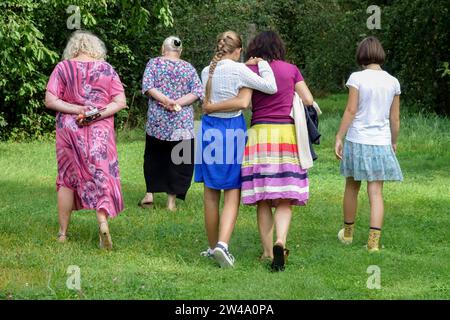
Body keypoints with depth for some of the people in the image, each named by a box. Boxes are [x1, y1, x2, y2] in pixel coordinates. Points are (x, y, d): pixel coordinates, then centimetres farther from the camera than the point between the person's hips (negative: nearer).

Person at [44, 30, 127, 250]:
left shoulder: (63, 68, -1)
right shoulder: (107, 69, 2)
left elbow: (49, 100, -8)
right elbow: (120, 102, -2)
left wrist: (76, 109, -10)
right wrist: (99, 114, -10)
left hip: (69, 131, 0)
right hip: (100, 132, 0)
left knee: (67, 178, 11)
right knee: (102, 175, 4)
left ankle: (63, 232, 16)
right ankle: (103, 222, -18)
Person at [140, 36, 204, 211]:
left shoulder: (154, 63, 2)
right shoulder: (189, 68, 7)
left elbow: (147, 86, -10)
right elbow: (198, 92, -4)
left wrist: (166, 101, -14)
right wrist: (178, 103, -10)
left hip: (157, 120, 0)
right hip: (183, 123, 0)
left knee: (153, 157, 16)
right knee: (178, 161, 6)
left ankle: (149, 194, 9)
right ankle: (171, 200, 3)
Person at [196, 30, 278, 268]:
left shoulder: (207, 71, 3)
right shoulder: (238, 70, -12)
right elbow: (271, 87, -11)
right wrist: (262, 64, 3)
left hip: (210, 129, 4)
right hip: (233, 130, -4)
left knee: (211, 195, 13)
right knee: (232, 195, -1)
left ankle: (213, 247, 21)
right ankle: (222, 244, -18)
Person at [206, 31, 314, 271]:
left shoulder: (251, 71, 1)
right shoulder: (291, 70, 7)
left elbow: (242, 101, -12)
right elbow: (309, 100, 7)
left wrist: (211, 106, -1)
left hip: (260, 133, -1)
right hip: (287, 134, 1)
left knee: (263, 199, 5)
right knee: (284, 198, 0)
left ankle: (268, 251, 5)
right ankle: (280, 240, -23)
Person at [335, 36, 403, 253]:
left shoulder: (357, 78, -8)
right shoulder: (392, 82, 2)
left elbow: (351, 110, -11)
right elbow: (395, 118, 7)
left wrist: (339, 138, -5)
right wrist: (393, 143, 20)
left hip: (357, 140, -2)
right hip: (381, 143, 2)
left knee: (351, 188, 16)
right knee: (376, 193, 1)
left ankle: (348, 233, 31)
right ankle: (374, 241, -8)